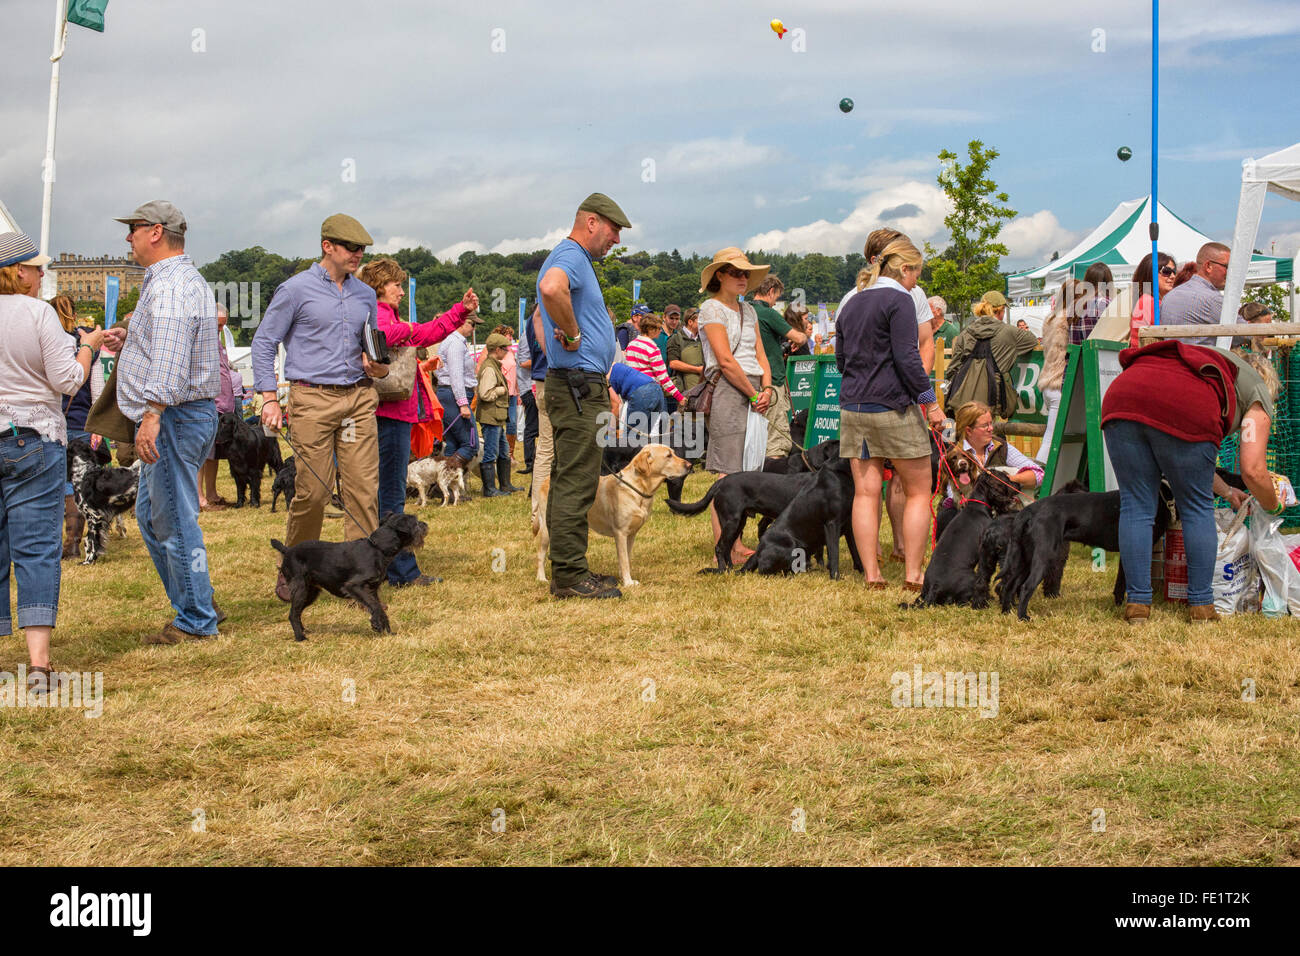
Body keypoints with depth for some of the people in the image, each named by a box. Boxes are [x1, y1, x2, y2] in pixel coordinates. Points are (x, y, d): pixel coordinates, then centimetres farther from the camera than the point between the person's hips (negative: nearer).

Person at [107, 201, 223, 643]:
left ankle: (196, 621, 2)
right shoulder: (183, 279, 19)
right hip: (182, 415, 11)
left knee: (175, 521, -5)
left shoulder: (171, 285, -16)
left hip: (174, 416, -11)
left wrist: (152, 413, -34)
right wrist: (128, 343, 16)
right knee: (151, 516, 17)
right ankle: (200, 605, 22)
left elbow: (171, 357, -29)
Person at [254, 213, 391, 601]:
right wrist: (270, 398, -6)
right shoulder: (296, 290, 0)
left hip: (359, 398, 4)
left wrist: (377, 368, 1)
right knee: (313, 490, -5)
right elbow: (263, 343, 2)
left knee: (364, 488, -5)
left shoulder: (366, 295, 16)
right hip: (313, 398, -4)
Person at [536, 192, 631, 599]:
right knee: (576, 482, -9)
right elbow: (550, 288, -37)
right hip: (577, 385, -11)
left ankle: (569, 570, 17)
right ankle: (570, 575, -8)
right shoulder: (570, 257, -13)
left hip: (584, 386, 11)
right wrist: (572, 333, -22)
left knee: (570, 481, 12)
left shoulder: (576, 259, 21)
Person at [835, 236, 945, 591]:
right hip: (893, 407, -7)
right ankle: (912, 573, 0)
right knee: (918, 492, 4)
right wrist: (930, 401, -11)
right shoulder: (899, 300, -8)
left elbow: (841, 359, 20)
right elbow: (907, 358, -15)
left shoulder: (851, 304, 15)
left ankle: (871, 574, 4)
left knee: (865, 493, 5)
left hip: (852, 408, 7)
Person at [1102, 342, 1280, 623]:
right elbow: (1253, 470, 11)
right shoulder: (1257, 392, 24)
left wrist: (1226, 491, 51)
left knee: (1136, 507, 11)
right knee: (1198, 509, 12)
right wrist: (1272, 507, 31)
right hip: (1184, 411, -5)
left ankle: (1137, 603, 10)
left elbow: (1182, 458, 43)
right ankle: (1201, 604, 15)